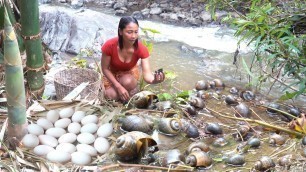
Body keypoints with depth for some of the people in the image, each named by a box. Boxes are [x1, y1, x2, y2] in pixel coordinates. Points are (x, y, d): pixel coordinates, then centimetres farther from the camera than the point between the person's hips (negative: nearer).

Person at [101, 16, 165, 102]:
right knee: (112, 96, -24)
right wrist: (119, 87, -28)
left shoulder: (141, 49, -29)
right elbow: (105, 69, -18)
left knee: (127, 82, -34)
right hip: (112, 73, 0)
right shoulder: (109, 45, -32)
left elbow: (147, 74, -36)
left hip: (130, 72, 0)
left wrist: (154, 80, -61)